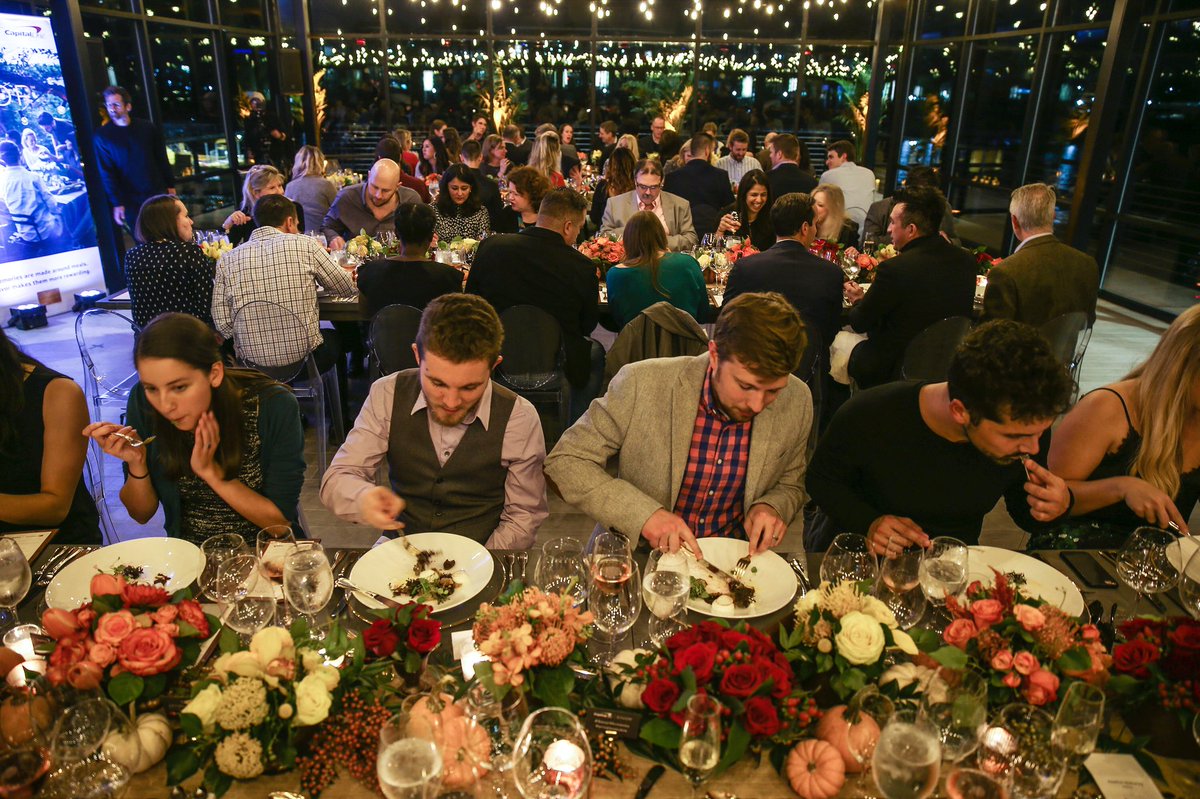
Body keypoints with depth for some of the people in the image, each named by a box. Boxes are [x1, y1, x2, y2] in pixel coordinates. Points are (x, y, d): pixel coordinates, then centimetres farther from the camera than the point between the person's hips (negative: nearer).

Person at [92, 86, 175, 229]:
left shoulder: (147, 128, 3)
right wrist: (116, 203, -10)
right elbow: (106, 173, -4)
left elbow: (162, 159, 10)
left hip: (158, 193, 2)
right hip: (131, 201, -2)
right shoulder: (101, 136, -3)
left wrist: (170, 185, 6)